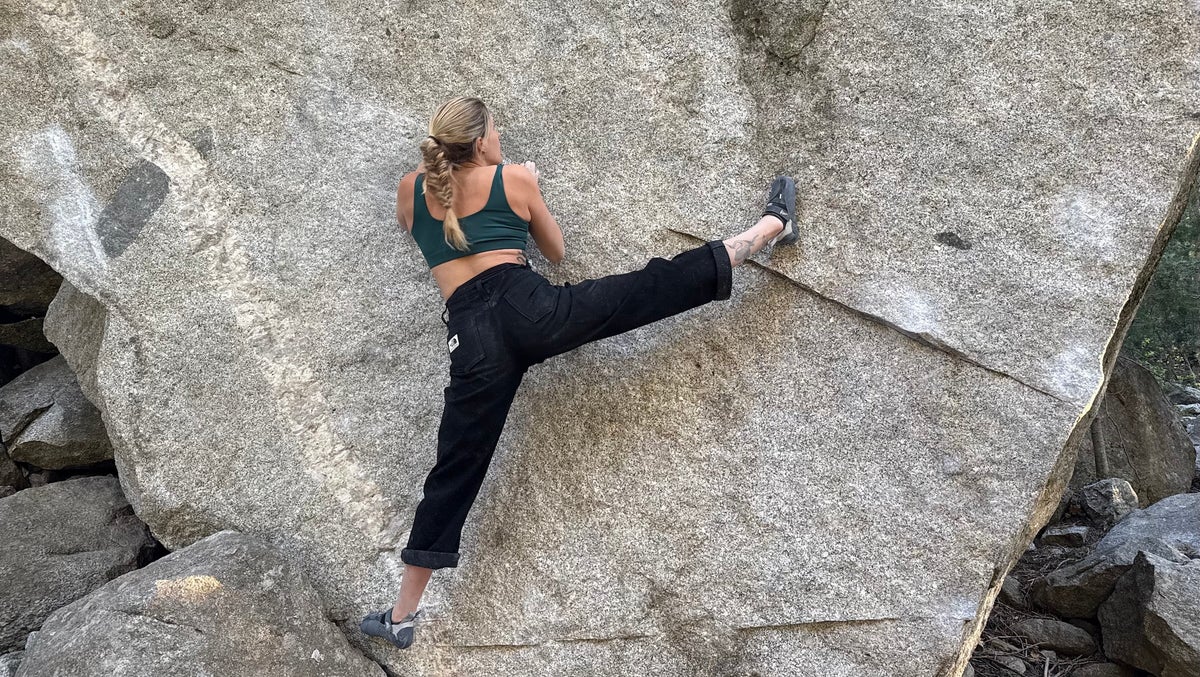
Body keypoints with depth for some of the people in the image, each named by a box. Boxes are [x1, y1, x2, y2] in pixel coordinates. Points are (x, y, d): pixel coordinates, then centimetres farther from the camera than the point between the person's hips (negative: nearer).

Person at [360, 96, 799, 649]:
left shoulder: (411, 188, 16)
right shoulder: (514, 178, 10)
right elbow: (557, 252, 23)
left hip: (472, 338, 2)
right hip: (527, 305, -2)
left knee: (455, 472, 8)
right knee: (655, 287, 7)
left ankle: (403, 616, 15)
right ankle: (770, 227, 24)